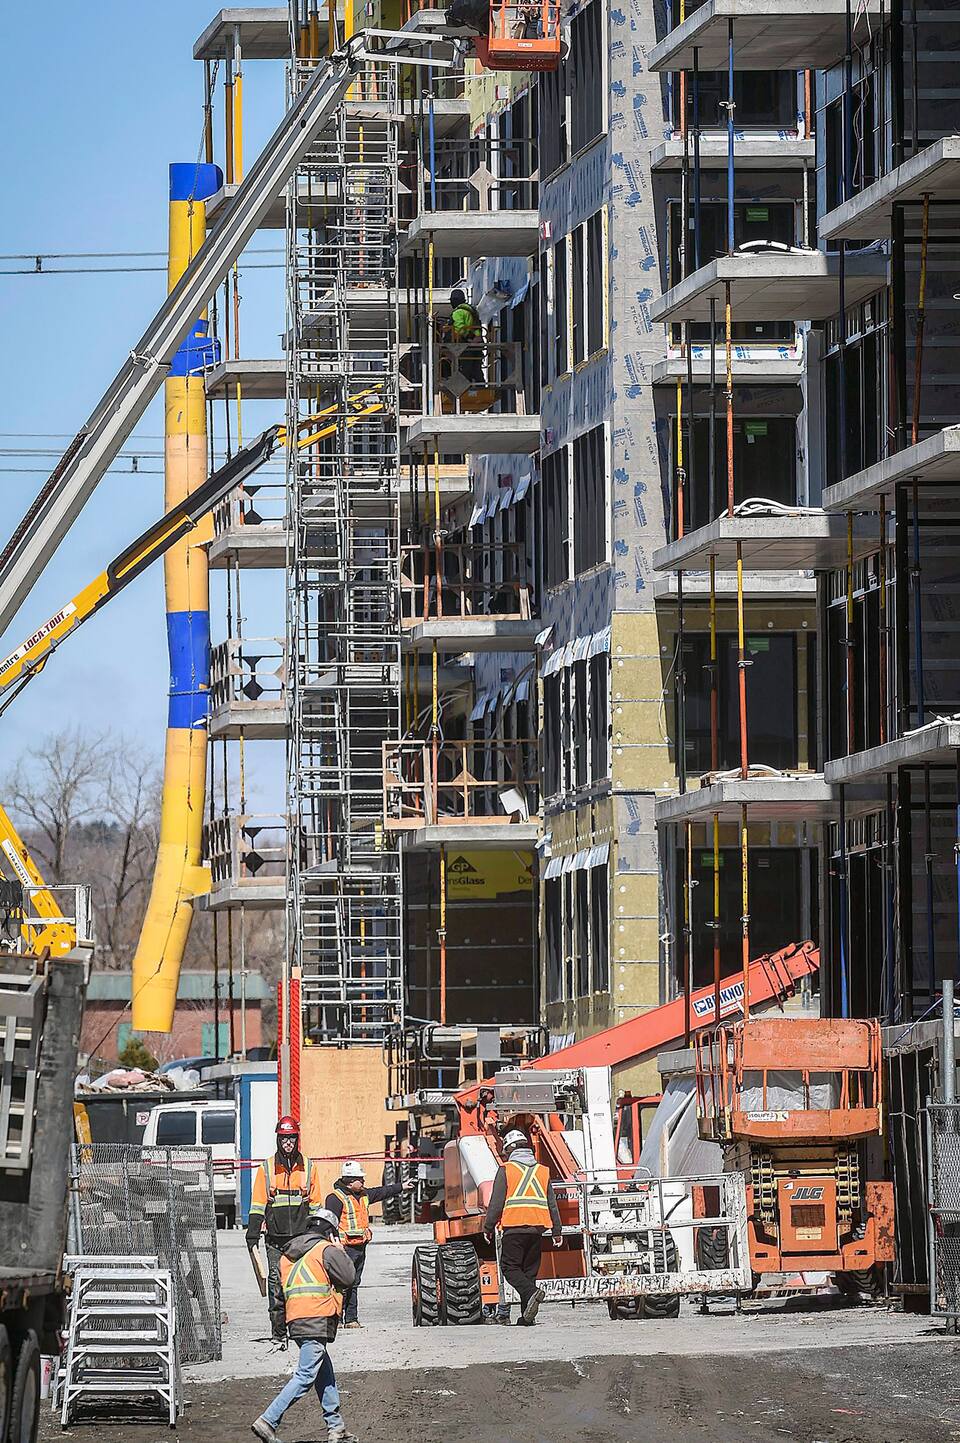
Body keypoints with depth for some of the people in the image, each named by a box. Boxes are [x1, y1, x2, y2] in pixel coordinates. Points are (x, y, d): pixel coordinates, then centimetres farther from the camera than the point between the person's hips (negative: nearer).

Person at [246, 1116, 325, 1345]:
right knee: (277, 1286, -4)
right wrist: (252, 1236, 0)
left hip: (302, 1238, 0)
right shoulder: (266, 1169, 6)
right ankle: (278, 1335, 2)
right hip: (276, 1239, 0)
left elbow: (317, 1205, 12)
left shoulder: (308, 1168, 8)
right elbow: (257, 1206, 6)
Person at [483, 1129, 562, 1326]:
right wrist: (557, 1231, 21)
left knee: (510, 1267, -1)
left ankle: (531, 1293, -27)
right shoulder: (542, 1171, 13)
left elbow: (496, 1203, -4)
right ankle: (527, 1316, 7)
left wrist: (488, 1228, 4)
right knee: (530, 1270, 9)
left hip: (514, 1227, -5)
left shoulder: (506, 1170, -1)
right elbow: (552, 1204, 16)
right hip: (537, 1228, 5)